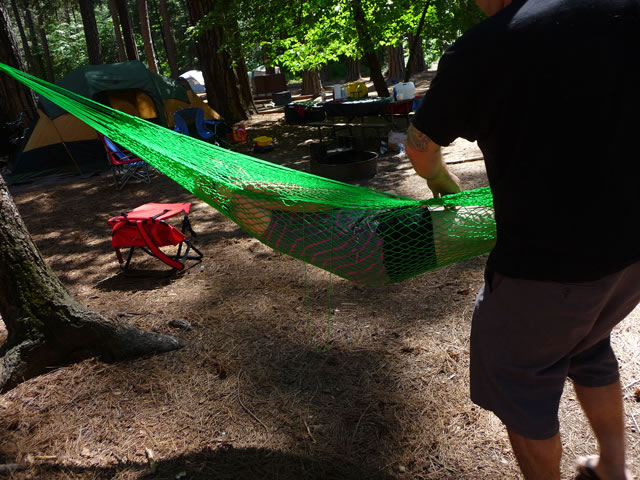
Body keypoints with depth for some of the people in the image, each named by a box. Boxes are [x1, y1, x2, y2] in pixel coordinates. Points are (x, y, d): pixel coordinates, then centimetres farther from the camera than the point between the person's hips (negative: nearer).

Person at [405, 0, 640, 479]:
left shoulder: (481, 48, -14)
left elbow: (419, 146, 0)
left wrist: (440, 177, 21)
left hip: (542, 263, -6)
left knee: (523, 386, 17)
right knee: (589, 349, 31)